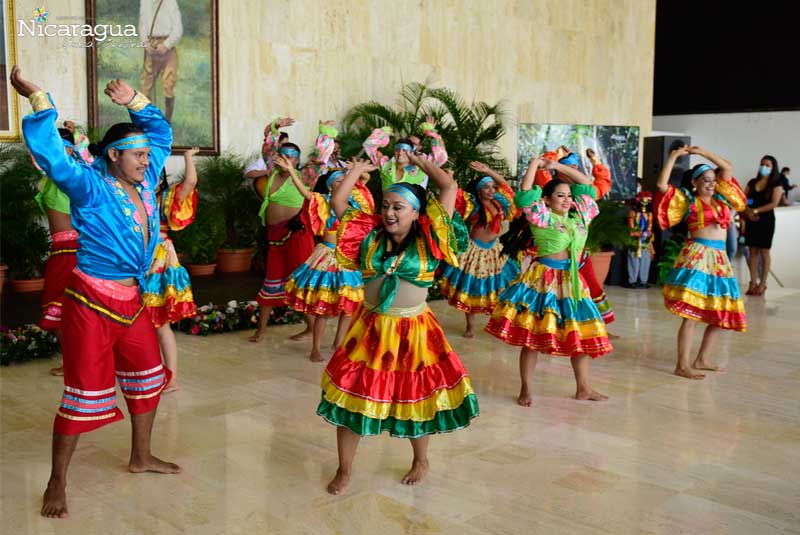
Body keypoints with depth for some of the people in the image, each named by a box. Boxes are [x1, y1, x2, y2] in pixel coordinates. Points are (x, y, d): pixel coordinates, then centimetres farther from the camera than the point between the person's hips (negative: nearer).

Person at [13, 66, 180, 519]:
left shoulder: (144, 182, 6)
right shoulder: (90, 187, -13)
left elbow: (162, 133, 15)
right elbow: (51, 154, -27)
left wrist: (135, 102, 4)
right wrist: (39, 101, -29)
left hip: (132, 301, 8)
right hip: (93, 304, -7)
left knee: (147, 377, 18)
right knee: (85, 392, -1)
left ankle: (141, 457, 37)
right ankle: (58, 483, 14)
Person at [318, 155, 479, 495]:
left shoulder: (428, 239, -7)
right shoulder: (370, 236, -1)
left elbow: (450, 188, -10)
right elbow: (337, 202, 1)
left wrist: (419, 161, 4)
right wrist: (358, 168, 9)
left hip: (414, 332, -2)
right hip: (370, 330, 2)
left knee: (415, 398, 13)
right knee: (351, 397, 7)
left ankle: (420, 461, 40)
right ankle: (344, 470, 26)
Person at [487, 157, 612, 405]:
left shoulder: (579, 216, 11)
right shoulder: (542, 217, -4)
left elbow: (587, 184, 16)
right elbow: (525, 195, -15)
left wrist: (557, 166, 12)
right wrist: (535, 164, -4)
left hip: (572, 281, 6)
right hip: (542, 280, -6)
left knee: (581, 335, 10)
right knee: (532, 336, -1)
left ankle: (583, 388, 24)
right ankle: (525, 389, 11)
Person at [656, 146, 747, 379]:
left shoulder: (721, 198, 17)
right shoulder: (687, 200, 2)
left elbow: (728, 168, 20)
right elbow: (662, 185, -9)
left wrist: (703, 152, 16)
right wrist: (673, 156, -3)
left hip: (719, 259, 7)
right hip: (697, 256, -7)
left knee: (721, 314, 9)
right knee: (691, 314, -9)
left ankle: (703, 359, 22)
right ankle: (682, 365, -6)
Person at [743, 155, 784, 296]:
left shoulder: (776, 184, -1)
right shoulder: (752, 182, 11)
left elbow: (774, 204, -11)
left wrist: (755, 211, -13)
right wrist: (748, 211, -11)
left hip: (766, 220, -4)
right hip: (751, 220, 4)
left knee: (764, 252, 0)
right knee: (752, 251, 3)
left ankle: (762, 283, 5)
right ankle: (753, 282, 6)